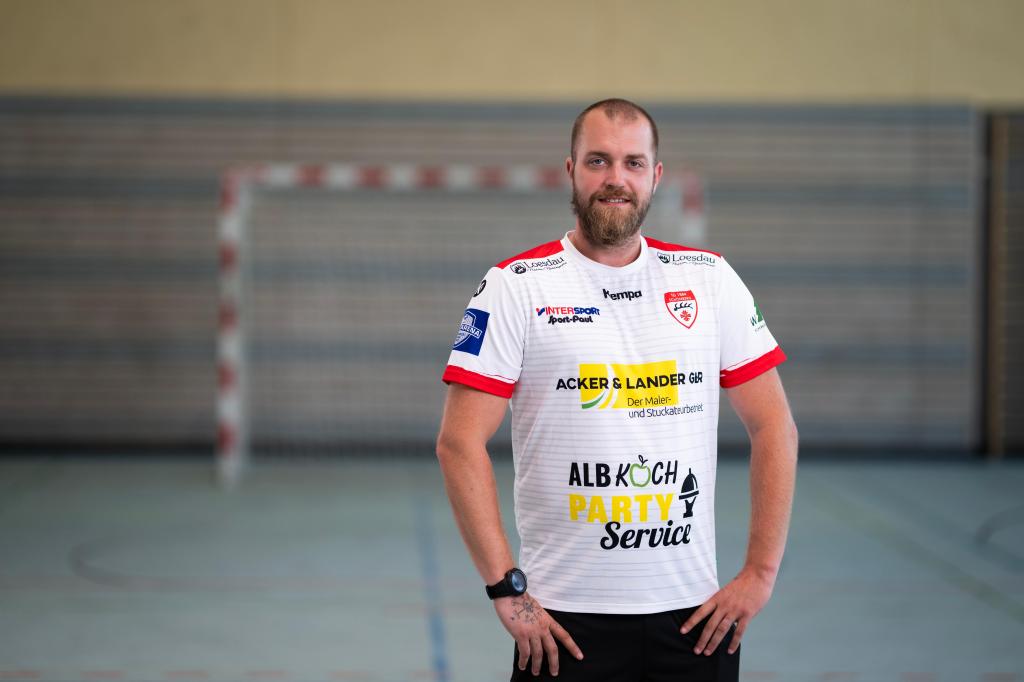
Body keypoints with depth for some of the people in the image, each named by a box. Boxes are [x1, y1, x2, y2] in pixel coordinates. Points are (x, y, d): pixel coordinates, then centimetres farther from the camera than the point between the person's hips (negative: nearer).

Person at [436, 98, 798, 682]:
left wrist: (761, 572, 0)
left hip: (693, 613, 3)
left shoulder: (709, 278, 6)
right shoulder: (516, 287, -3)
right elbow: (460, 442, -7)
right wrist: (506, 588, -13)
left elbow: (773, 426, 8)